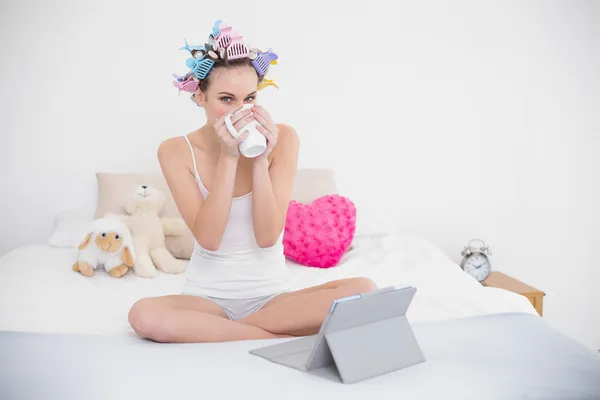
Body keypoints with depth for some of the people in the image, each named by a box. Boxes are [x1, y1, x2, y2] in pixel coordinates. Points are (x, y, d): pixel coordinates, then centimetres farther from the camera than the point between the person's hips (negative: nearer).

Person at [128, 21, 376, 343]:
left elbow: (267, 237, -13)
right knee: (144, 315, -33)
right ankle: (282, 339, -20)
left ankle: (209, 331, -17)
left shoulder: (282, 139, -8)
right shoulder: (176, 151, -7)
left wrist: (260, 160, -23)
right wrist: (228, 157, -24)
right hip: (208, 295, 0)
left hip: (270, 296, 1)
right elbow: (208, 239, -17)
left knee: (363, 290, -25)